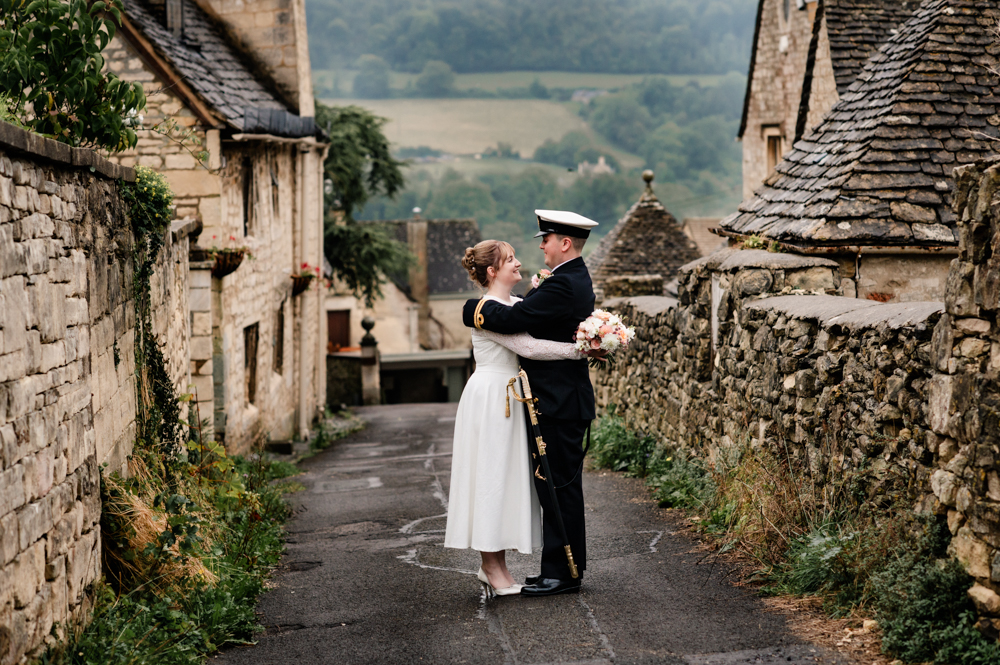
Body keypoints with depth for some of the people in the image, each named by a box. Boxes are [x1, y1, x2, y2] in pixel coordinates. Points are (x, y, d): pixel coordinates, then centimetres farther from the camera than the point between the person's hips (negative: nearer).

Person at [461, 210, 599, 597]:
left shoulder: (562, 285, -19)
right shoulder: (576, 279, 16)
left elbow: (512, 320, -22)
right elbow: (530, 312, 17)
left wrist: (472, 310, -6)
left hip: (558, 404, -11)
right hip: (565, 401, 11)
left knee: (558, 487, -5)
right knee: (560, 487, 14)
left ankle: (562, 573, 0)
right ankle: (565, 567, 22)